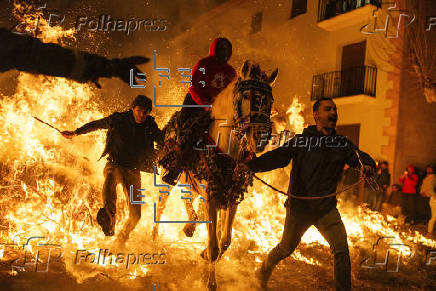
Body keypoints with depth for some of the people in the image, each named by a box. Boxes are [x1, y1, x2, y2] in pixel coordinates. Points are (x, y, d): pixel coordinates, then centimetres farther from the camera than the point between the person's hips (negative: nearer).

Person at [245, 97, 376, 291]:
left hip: (327, 208, 3)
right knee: (286, 248, 13)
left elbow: (359, 156, -3)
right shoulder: (300, 140, -5)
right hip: (299, 207, -2)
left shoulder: (342, 144, 6)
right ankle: (263, 272, 41)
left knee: (341, 249, -12)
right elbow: (278, 156, -15)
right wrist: (251, 165, -32)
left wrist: (367, 165, -28)